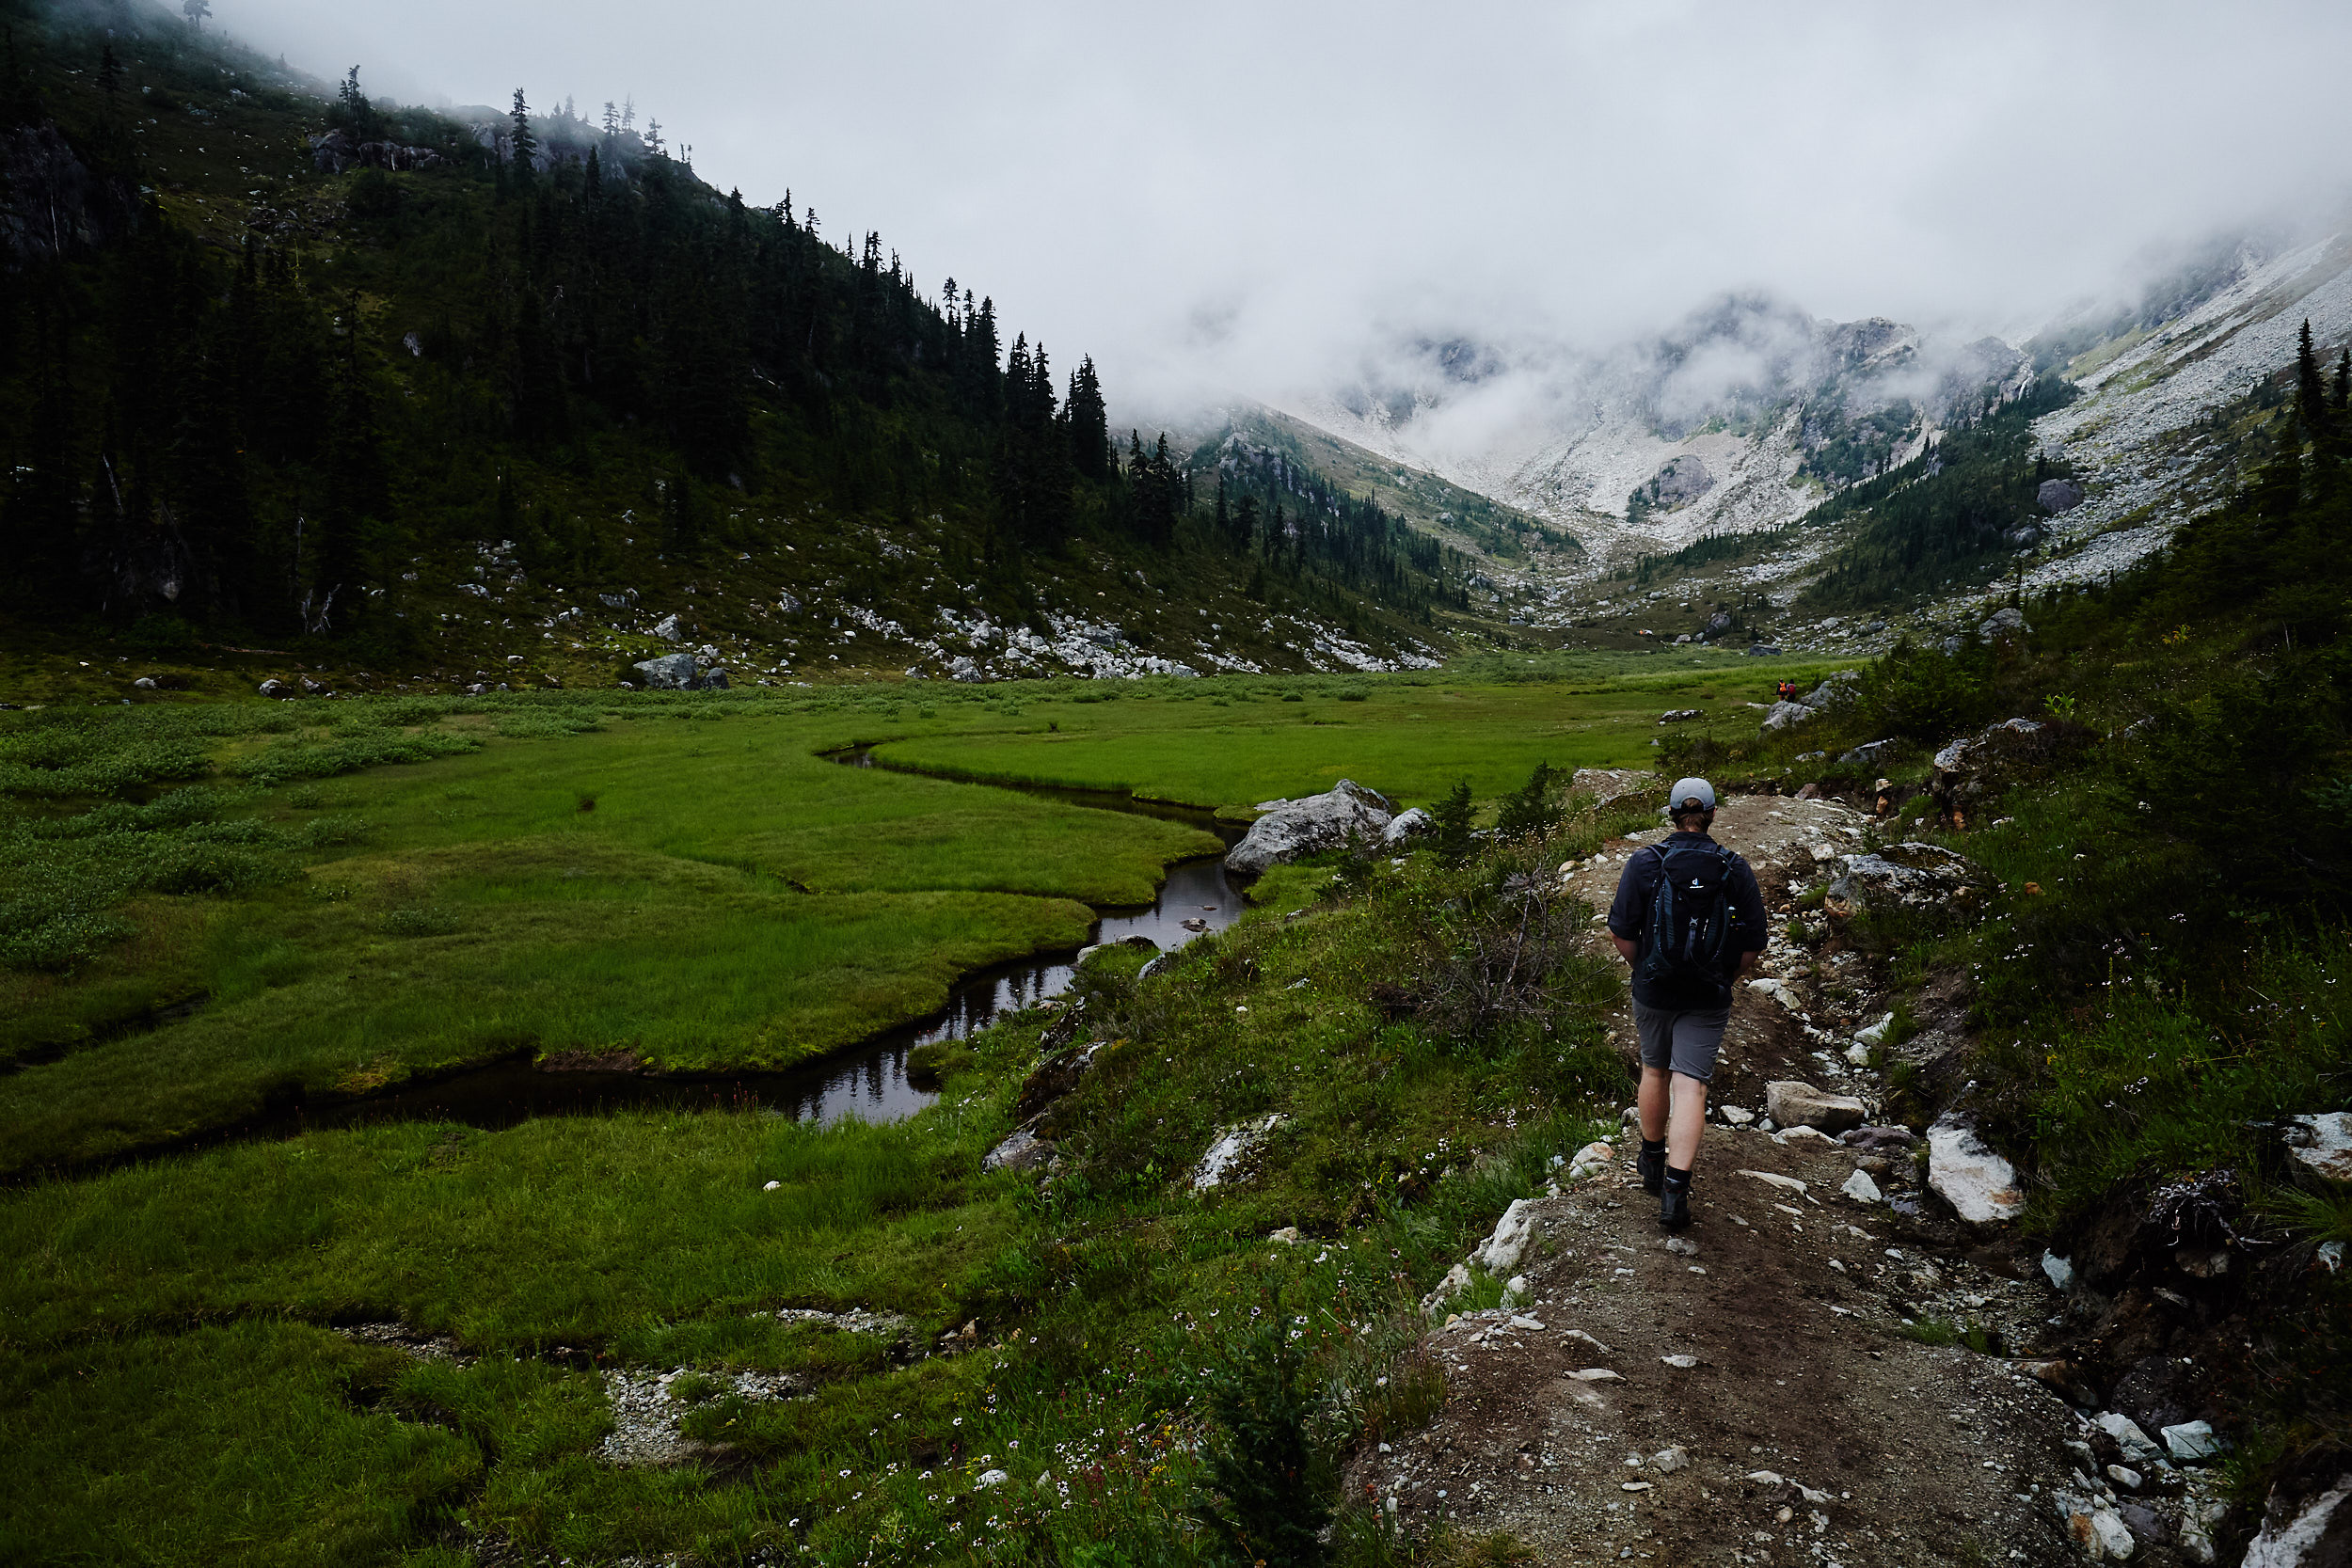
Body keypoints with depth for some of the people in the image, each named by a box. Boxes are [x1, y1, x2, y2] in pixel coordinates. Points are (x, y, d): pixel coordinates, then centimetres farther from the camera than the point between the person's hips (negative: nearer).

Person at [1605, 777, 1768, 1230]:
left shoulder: (1644, 863, -9)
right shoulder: (1736, 870, -6)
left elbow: (1621, 934, -8)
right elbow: (1752, 945, -3)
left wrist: (1643, 969, 10)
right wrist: (1723, 979, 13)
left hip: (1652, 991, 1)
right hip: (1708, 1000, -1)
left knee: (1654, 1070, 20)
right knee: (1690, 1086, -1)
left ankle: (1652, 1165, 36)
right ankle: (1675, 1186, -11)